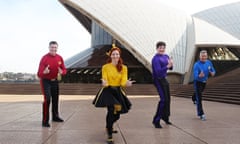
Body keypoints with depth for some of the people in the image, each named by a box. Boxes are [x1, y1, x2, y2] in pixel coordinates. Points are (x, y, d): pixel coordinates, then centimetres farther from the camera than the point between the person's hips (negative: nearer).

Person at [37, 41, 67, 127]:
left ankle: (55, 116, 36)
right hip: (46, 81, -5)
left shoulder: (60, 58, -5)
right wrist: (44, 72, -44)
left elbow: (64, 70, 1)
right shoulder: (44, 58, -20)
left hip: (55, 81, 5)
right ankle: (45, 121, -9)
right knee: (47, 99, -16)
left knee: (55, 99, 16)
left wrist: (61, 72, -23)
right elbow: (39, 74, -22)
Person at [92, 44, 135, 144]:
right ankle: (109, 136, -6)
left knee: (117, 113, 12)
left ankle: (108, 127, 45)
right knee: (111, 111, -17)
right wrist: (104, 83, -33)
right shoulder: (105, 67, -7)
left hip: (118, 91, 4)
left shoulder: (123, 68, -1)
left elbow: (123, 82, -8)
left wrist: (127, 83, -31)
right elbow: (105, 81, -10)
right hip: (108, 91, -4)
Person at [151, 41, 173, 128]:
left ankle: (165, 117, 35)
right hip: (158, 80, -8)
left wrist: (171, 64, -12)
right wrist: (167, 66, -37)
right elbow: (158, 71, -26)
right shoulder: (156, 59, -17)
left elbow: (171, 68, 10)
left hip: (164, 79, 8)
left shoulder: (166, 56, 7)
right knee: (163, 99, -14)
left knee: (168, 99, 16)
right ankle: (156, 120, -8)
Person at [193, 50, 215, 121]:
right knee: (199, 98, -8)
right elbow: (195, 76, -31)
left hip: (204, 82, 6)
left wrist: (212, 73, -23)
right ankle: (201, 114, -3)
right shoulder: (196, 65, -24)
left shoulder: (209, 63, -6)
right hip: (198, 82, -6)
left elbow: (213, 71, 1)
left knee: (199, 95, 27)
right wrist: (199, 76, -53)